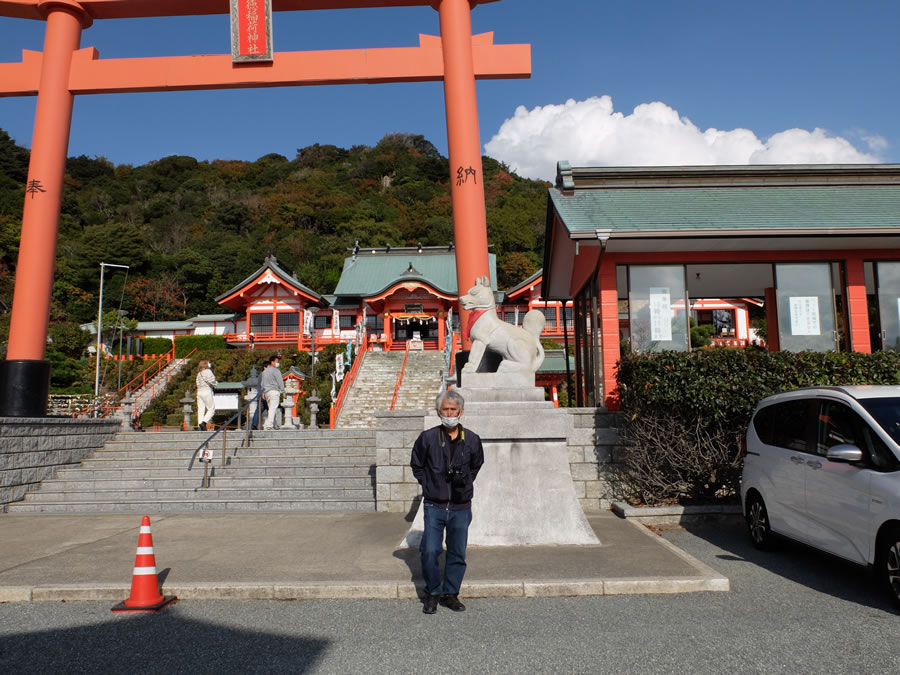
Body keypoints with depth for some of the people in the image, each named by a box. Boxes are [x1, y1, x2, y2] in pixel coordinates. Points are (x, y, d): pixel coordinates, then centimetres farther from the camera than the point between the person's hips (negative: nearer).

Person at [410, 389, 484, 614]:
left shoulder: (472, 440, 1)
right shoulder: (427, 438, -4)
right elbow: (417, 466, 10)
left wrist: (464, 480, 5)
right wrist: (429, 485, 2)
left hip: (461, 507, 2)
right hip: (434, 506, -1)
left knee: (457, 554, 8)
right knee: (430, 551, -4)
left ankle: (450, 593, 26)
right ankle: (432, 594, 16)